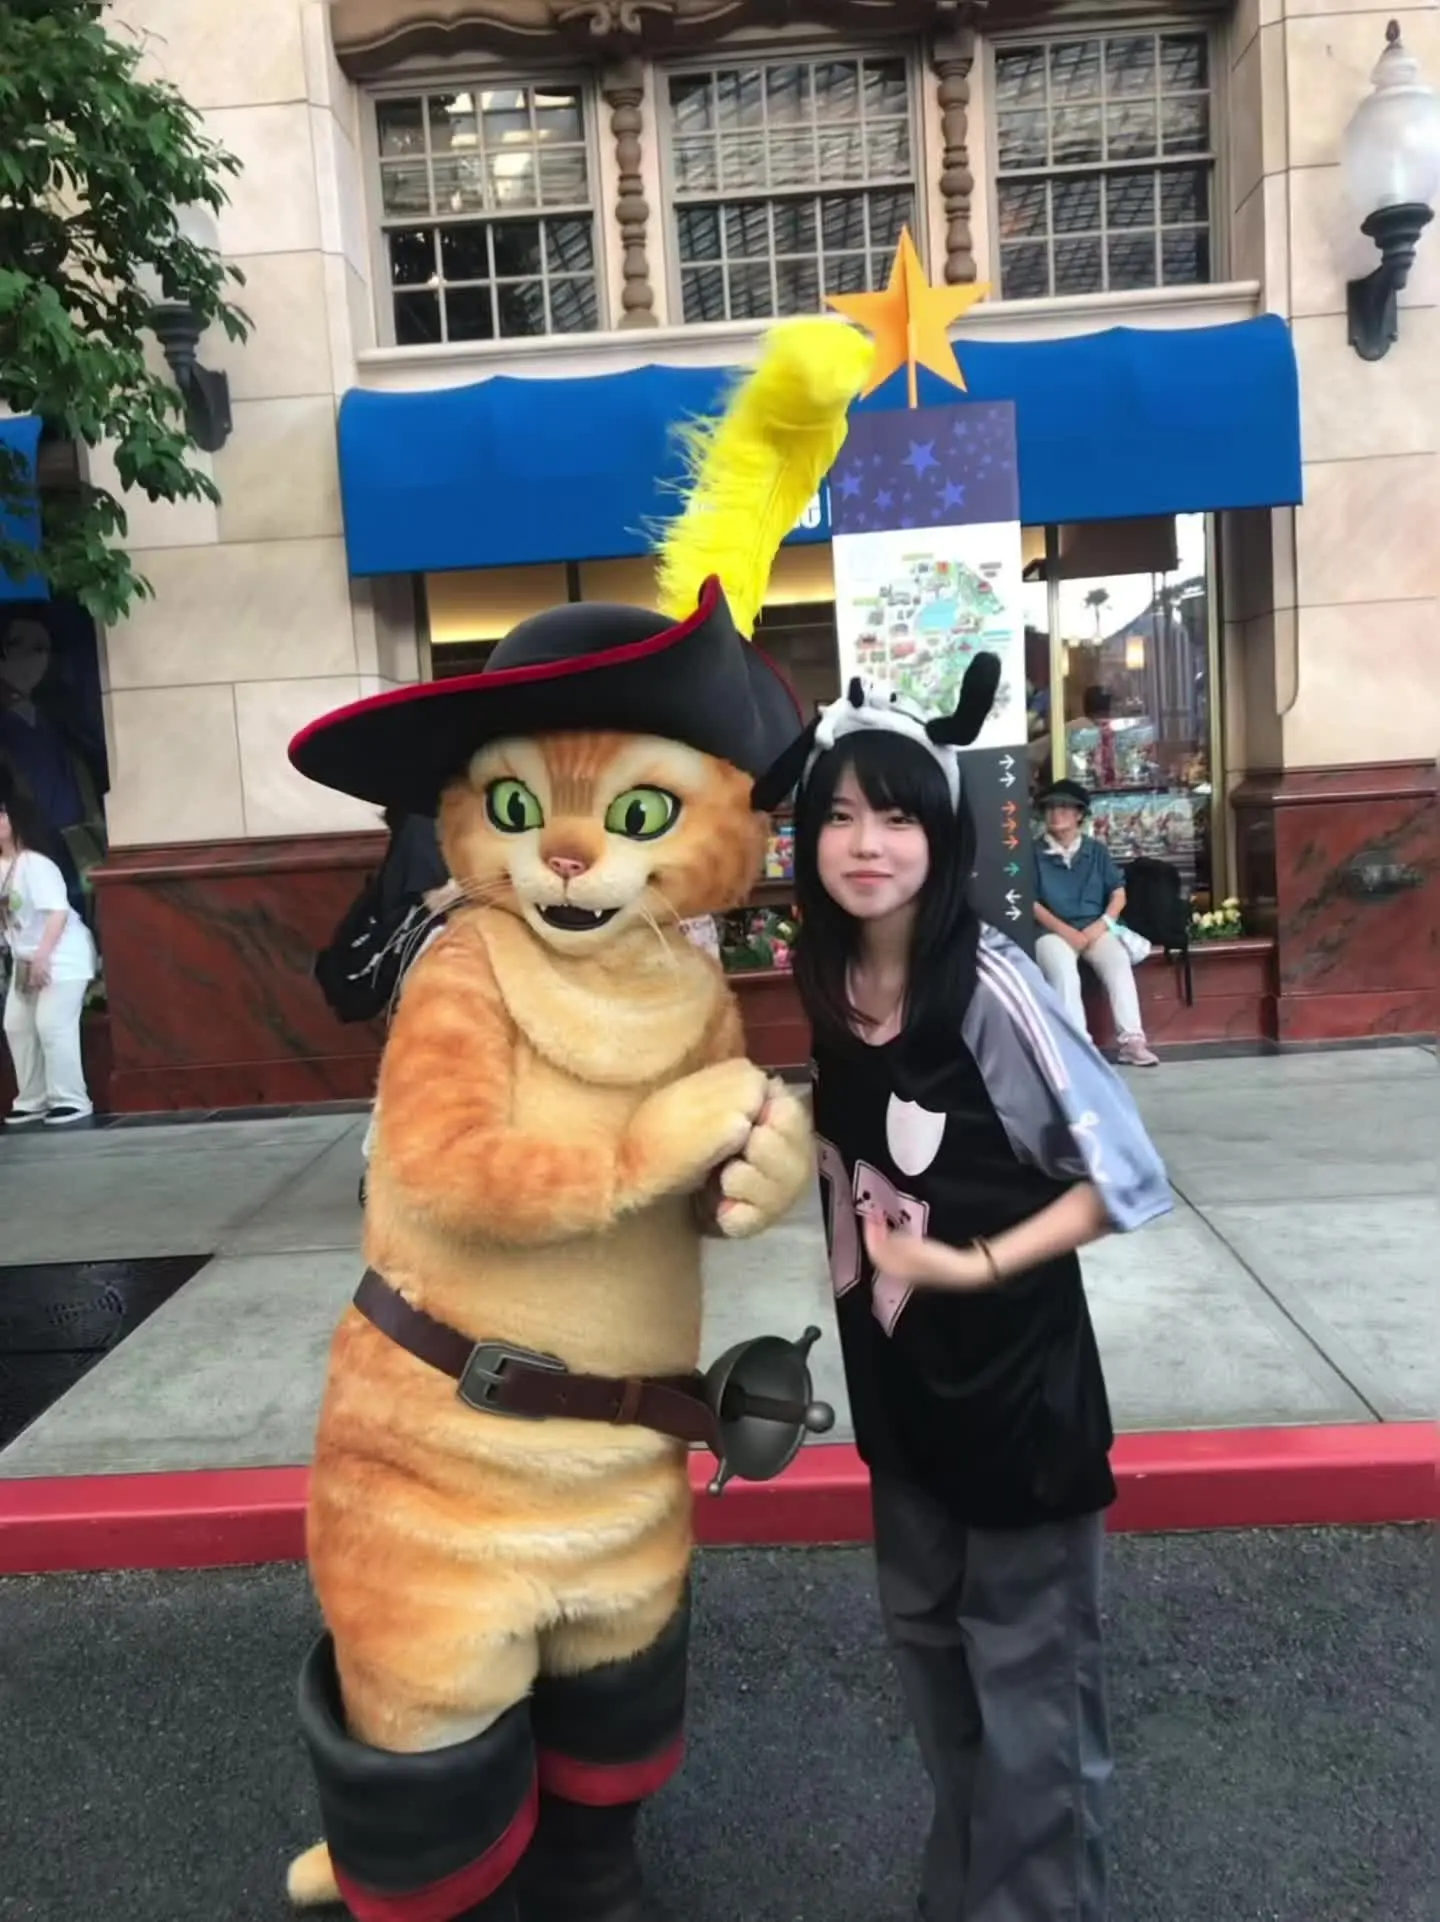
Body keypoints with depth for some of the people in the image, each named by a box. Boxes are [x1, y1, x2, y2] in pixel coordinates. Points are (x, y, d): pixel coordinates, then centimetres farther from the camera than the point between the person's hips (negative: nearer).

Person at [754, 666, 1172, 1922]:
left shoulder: (990, 983, -23)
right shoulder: (827, 987, -4)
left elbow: (1126, 1182, -19)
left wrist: (974, 1263, -23)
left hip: (1017, 1378, -7)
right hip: (898, 1376, 7)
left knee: (1029, 1682, 10)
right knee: (929, 1645, 24)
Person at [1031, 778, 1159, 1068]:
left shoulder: (1097, 850, 14)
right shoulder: (1035, 852, 4)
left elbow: (1118, 894, 10)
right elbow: (1030, 902, -2)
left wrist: (1100, 925, -7)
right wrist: (1065, 930, -13)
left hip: (1096, 928, 2)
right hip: (1053, 930, -2)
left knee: (1120, 964, -28)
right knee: (1063, 973, -34)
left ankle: (1132, 1041, -31)